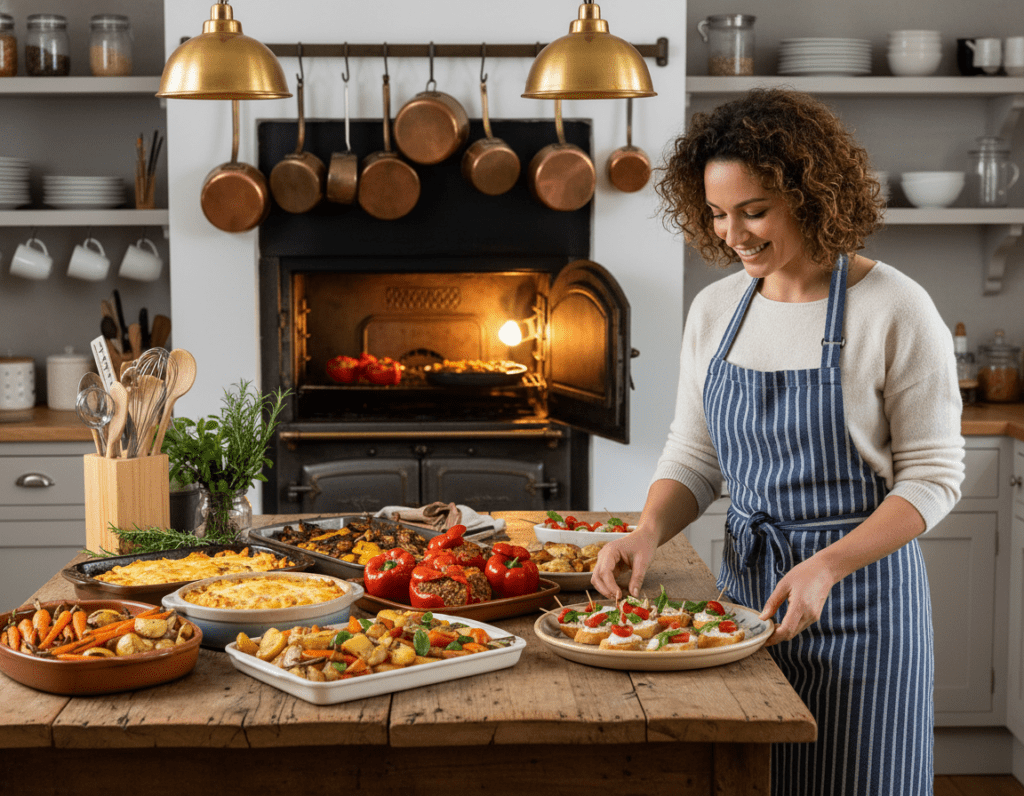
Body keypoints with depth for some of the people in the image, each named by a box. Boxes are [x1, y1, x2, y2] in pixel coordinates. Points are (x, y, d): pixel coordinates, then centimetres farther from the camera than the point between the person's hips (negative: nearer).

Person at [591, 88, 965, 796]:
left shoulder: (895, 311, -13)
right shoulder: (715, 309, 3)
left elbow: (933, 475, -10)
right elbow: (693, 457, 9)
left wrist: (827, 567, -22)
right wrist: (649, 531, -11)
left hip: (860, 590, -4)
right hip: (746, 580, 5)